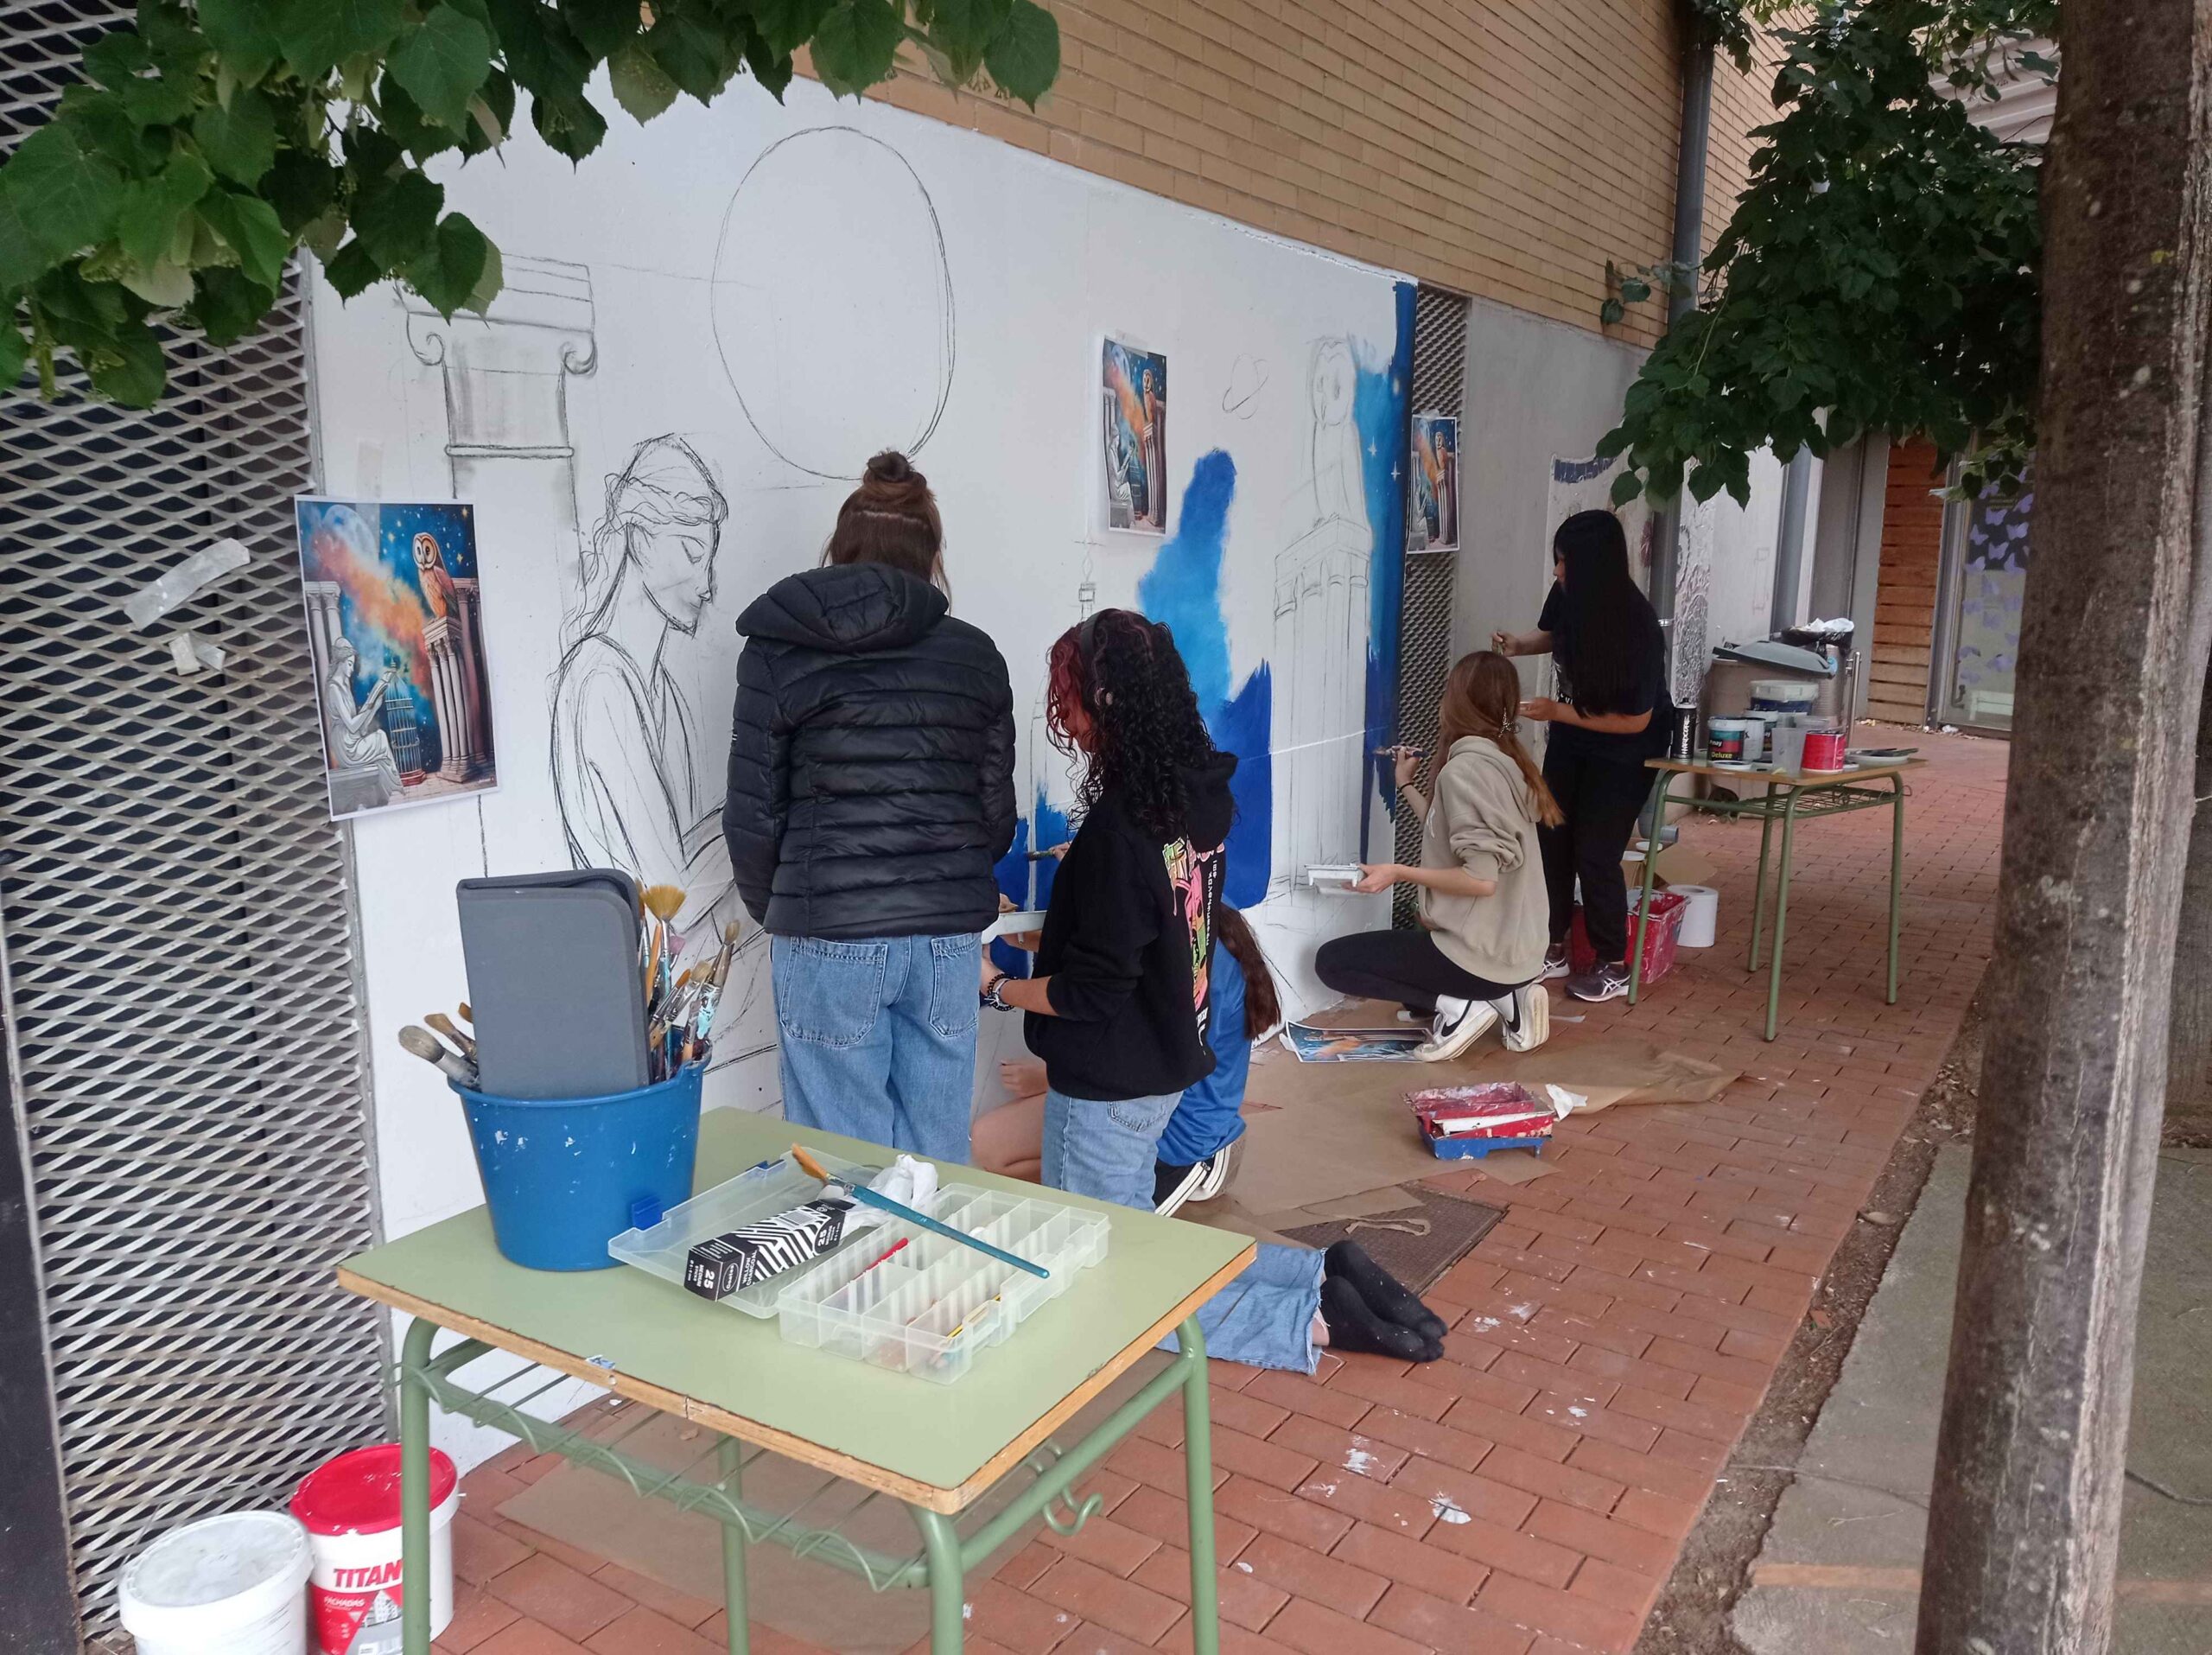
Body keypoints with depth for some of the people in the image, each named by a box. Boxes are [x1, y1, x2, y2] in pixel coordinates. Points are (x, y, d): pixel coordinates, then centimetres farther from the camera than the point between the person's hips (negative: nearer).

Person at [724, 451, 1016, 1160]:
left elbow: (753, 815, -2)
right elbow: (995, 811, 7)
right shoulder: (975, 656, 4)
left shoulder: (778, 652, -2)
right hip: (948, 937, 3)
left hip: (829, 941, -3)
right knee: (938, 1154, 14)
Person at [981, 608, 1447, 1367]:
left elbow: (1089, 992, -22)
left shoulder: (1118, 828, -25)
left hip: (1106, 1089, -9)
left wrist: (997, 987, -7)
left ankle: (1309, 1319, -1)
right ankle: (1324, 1272, 14)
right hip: (1167, 1065, 9)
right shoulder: (1202, 797, 1)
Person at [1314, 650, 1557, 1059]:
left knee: (1331, 961, 1)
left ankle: (1457, 1006, -7)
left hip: (1480, 954, -9)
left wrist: (1400, 873, -15)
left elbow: (1481, 878, -24)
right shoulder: (1506, 760, 8)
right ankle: (1507, 995, 11)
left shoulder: (1464, 767, -18)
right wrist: (1406, 785, 24)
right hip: (1517, 952, 9)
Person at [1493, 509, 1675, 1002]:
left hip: (1623, 752, -6)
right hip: (1570, 739, 6)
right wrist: (1518, 644, -11)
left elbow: (1635, 720, -25)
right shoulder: (1568, 596, -16)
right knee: (1552, 840, 9)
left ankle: (1613, 966, 13)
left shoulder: (1636, 627, -32)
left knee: (1594, 855, -5)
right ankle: (1552, 948, 23)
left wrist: (1558, 712, -27)